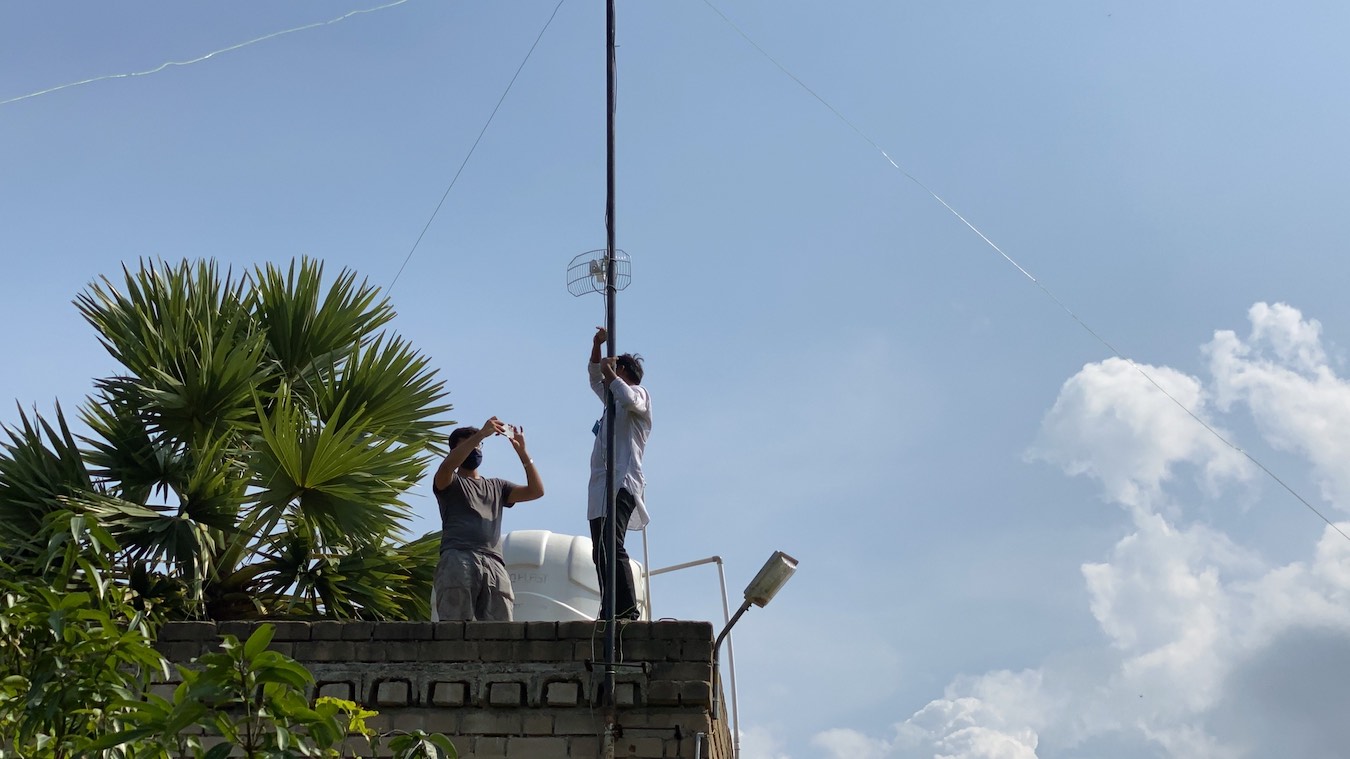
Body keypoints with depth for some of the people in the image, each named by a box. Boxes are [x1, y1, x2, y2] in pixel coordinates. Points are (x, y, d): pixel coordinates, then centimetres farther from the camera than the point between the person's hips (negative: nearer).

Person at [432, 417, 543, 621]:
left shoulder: (496, 486, 32)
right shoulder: (450, 483, 19)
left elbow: (535, 491, 20)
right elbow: (447, 466, -6)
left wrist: (522, 452, 10)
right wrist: (481, 434, -9)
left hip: (494, 565, 4)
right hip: (458, 560, -4)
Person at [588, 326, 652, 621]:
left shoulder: (639, 393, 5)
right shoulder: (613, 400, 29)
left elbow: (629, 399, -19)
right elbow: (595, 378, 42)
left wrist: (608, 370, -5)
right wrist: (597, 345, 28)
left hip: (621, 482, -9)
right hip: (601, 486, 9)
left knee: (611, 545, -24)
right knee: (600, 552, 2)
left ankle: (627, 610, -30)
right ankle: (609, 613, -1)